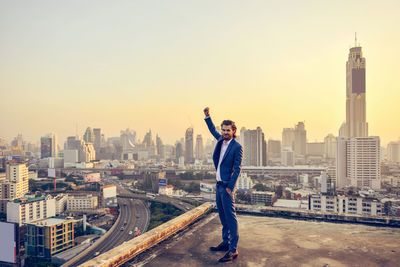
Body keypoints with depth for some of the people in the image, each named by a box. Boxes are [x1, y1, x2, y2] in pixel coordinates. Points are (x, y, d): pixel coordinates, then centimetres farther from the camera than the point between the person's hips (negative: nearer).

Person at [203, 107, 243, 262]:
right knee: (223, 217, 17)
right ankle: (225, 243, 29)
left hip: (227, 186, -8)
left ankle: (233, 250, 2)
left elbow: (237, 169, -15)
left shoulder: (237, 147, -13)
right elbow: (212, 130, 28)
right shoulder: (221, 140, 8)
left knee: (230, 217, -5)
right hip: (219, 184, 8)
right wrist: (207, 116, 19)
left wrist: (230, 187, -18)